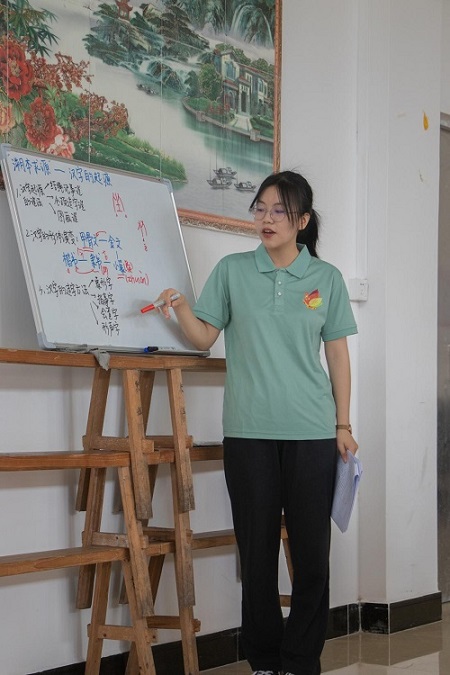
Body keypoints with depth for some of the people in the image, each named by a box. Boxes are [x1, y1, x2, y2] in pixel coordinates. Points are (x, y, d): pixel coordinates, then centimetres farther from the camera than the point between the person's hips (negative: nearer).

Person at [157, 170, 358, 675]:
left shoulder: (326, 277, 6)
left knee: (311, 549, 0)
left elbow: (337, 354, 8)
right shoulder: (232, 271, 6)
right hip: (249, 431, 0)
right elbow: (204, 337, 6)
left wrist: (343, 425, 5)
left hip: (312, 432, 0)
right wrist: (181, 308, -14)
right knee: (257, 549, 4)